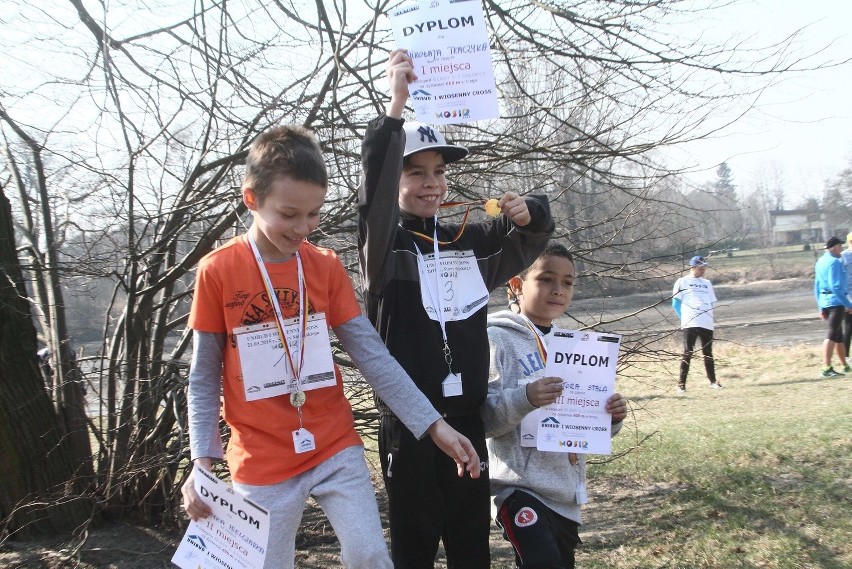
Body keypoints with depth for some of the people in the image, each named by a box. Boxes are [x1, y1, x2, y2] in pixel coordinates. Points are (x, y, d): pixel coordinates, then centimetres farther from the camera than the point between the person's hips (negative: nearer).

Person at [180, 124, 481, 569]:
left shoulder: (327, 266, 0)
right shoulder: (217, 270, -7)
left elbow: (372, 356, -2)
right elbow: (204, 378, -2)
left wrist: (433, 424, -9)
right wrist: (203, 461, -11)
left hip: (337, 449, 2)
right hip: (262, 463, -2)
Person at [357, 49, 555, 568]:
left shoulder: (469, 242, 9)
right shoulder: (384, 244, -5)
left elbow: (528, 241, 18)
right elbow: (374, 193, -24)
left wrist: (529, 214, -7)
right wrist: (396, 106, -36)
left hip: (467, 417, 4)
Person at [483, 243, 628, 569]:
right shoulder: (497, 339, -8)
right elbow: (480, 418, -17)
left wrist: (610, 417, -4)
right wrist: (523, 399, -32)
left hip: (567, 492, 7)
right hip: (521, 487, -7)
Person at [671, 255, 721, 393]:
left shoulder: (707, 283, 19)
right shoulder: (682, 282, 3)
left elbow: (711, 303, 22)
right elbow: (676, 303, 1)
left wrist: (707, 317, 8)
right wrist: (685, 317, -2)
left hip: (707, 324, 5)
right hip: (690, 324, -5)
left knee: (708, 353, 10)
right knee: (687, 353, -6)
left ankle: (713, 381, 17)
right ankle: (681, 383, -3)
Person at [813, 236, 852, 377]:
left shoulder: (820, 261, 14)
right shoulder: (834, 262, -13)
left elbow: (817, 286, 17)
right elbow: (836, 287, -19)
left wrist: (820, 307, 20)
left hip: (825, 302, 9)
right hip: (836, 302, -9)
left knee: (838, 335, 18)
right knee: (832, 335, -10)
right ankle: (826, 368, -14)